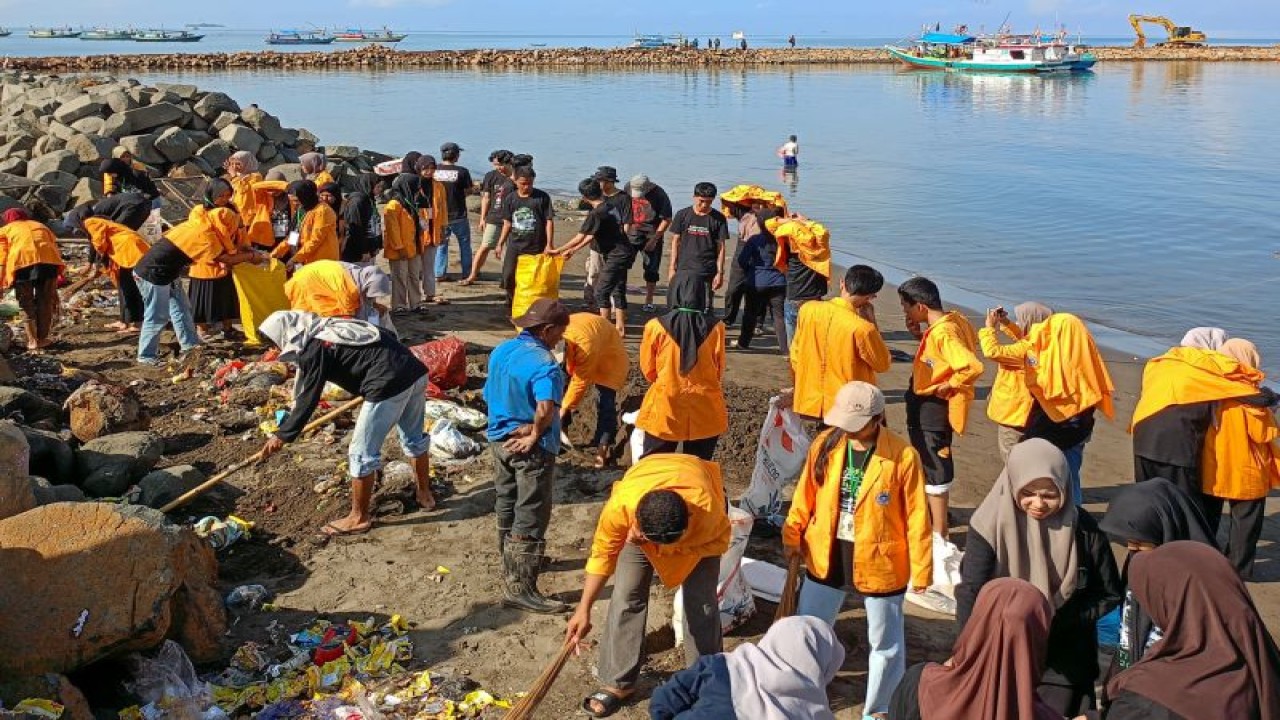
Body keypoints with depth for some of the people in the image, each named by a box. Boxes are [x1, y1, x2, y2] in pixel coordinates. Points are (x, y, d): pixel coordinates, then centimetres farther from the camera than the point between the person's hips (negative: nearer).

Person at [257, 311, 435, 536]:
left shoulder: (313, 351, -2)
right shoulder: (333, 327, 21)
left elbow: (307, 399, -2)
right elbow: (387, 337, 25)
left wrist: (282, 436, 7)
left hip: (390, 384, -9)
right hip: (416, 371, 9)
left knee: (362, 452, 4)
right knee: (414, 437, 27)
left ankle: (359, 518, 15)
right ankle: (424, 494, 44)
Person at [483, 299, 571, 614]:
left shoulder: (501, 351, 2)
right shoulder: (543, 364, -24)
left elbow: (490, 395, 9)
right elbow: (545, 409, -38)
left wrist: (511, 425, 2)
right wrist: (534, 436, -20)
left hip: (500, 440, 9)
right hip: (532, 449, -8)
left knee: (506, 507, 22)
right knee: (531, 518, -1)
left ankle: (512, 566, 40)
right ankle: (520, 588, 1)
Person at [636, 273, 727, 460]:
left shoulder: (656, 326, -11)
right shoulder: (715, 328, -9)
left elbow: (648, 371, 2)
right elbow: (718, 371, 3)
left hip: (665, 411, -1)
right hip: (704, 414, 1)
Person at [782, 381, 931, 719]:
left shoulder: (902, 456, -18)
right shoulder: (824, 444, -8)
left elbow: (917, 517, -12)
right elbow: (805, 496, 4)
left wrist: (921, 570, -9)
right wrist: (792, 536, 7)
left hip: (880, 563, -3)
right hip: (826, 558, 3)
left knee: (885, 643, 15)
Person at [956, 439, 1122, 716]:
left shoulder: (1083, 528, -11)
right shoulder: (991, 525, -16)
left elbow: (1110, 595, -1)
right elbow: (970, 595, -18)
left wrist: (1059, 621, -13)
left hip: (1064, 665, 1)